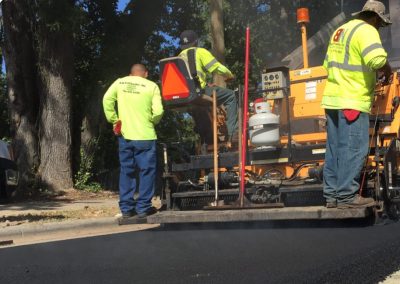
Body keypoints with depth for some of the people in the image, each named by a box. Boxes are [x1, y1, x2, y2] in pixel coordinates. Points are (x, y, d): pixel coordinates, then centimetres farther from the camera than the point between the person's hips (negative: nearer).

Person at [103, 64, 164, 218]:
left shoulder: (120, 82, 6)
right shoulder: (152, 86, -2)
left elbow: (107, 100, -5)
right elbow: (158, 111, -10)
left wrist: (114, 120, 3)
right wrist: (152, 122, 9)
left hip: (125, 135, 3)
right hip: (145, 136, -3)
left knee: (126, 171, 11)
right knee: (147, 171, 5)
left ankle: (126, 208, 12)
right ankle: (143, 207, 6)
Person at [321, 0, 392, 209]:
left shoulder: (340, 30, 21)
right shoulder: (366, 30, -6)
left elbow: (328, 64, 26)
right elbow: (377, 58, -24)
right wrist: (387, 69, -5)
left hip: (333, 98, 9)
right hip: (352, 101, -9)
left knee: (335, 149, 10)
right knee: (353, 149, -5)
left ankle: (332, 195, 15)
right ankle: (347, 196, -2)